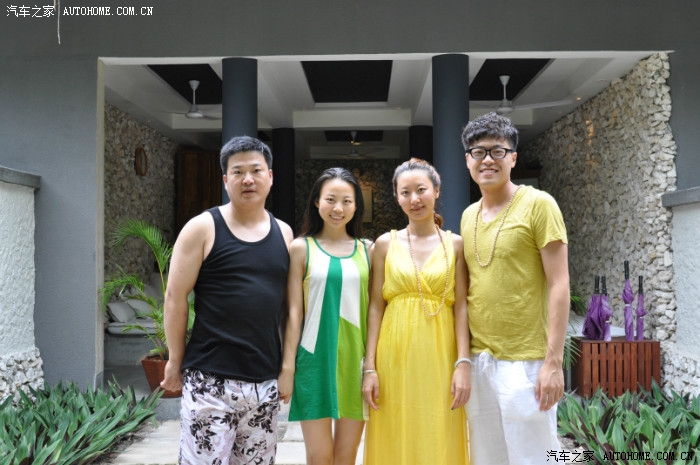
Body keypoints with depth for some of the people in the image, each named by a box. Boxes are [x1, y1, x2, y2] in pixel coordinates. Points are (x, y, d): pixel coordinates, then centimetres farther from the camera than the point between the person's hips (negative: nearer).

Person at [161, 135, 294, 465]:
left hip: (266, 380, 4)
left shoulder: (283, 233, 8)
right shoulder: (202, 228, -4)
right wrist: (176, 362, -4)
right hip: (211, 379, -4)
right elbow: (175, 298, -4)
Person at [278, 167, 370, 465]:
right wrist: (287, 366, -4)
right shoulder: (301, 248, 0)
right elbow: (294, 311, -1)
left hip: (356, 359, 2)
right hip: (315, 358, -2)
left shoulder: (366, 250, 7)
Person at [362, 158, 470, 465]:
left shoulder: (454, 244, 4)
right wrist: (370, 367, -3)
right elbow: (375, 307, 2)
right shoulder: (386, 243, 4)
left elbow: (461, 307, 0)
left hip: (439, 358, 0)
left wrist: (463, 364, -9)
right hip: (395, 358, 0)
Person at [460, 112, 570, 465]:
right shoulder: (468, 216, 11)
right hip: (477, 359, 6)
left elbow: (559, 285, -10)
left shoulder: (537, 204, -6)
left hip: (524, 361, -5)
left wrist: (553, 361, -15)